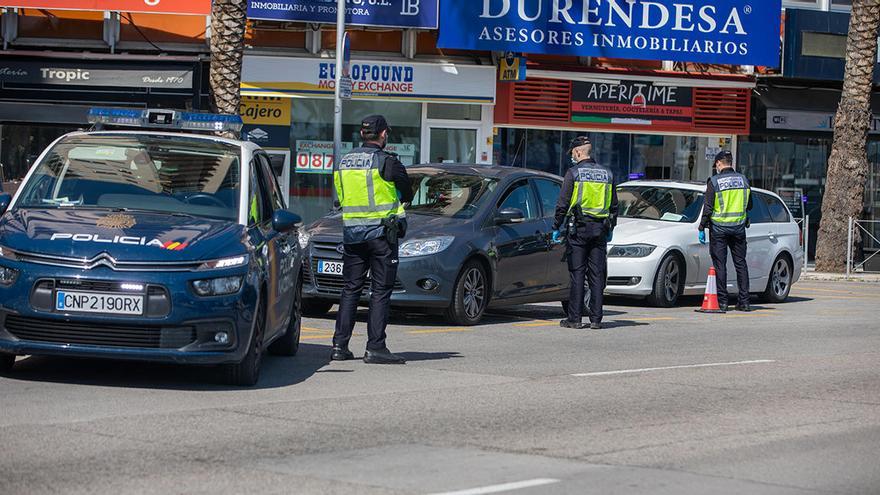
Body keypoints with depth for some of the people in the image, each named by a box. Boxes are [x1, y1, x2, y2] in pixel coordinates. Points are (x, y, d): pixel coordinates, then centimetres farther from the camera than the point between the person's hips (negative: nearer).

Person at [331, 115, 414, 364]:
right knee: (381, 290, -1)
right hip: (381, 231, -5)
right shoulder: (387, 161, -9)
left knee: (350, 289, 10)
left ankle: (339, 345, 7)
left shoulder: (344, 161, 9)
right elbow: (407, 194, 0)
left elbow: (341, 196, 14)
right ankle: (375, 348, -5)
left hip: (351, 231, 5)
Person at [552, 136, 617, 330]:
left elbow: (563, 204, -6)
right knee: (597, 275, 6)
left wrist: (556, 228, 1)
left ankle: (575, 318, -2)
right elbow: (614, 205, 14)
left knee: (577, 274, -1)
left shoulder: (573, 173, -6)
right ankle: (596, 319, 5)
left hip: (579, 228, -4)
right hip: (600, 229, 4)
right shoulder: (607, 173, 9)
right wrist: (610, 229, 23)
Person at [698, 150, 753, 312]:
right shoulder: (743, 179, 5)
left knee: (720, 264, 1)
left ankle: (722, 302, 0)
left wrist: (702, 228, -4)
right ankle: (744, 301, 7)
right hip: (739, 227, 4)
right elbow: (749, 206, 13)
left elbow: (708, 208, -10)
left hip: (719, 227, -4)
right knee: (740, 264, 9)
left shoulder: (714, 181, -8)